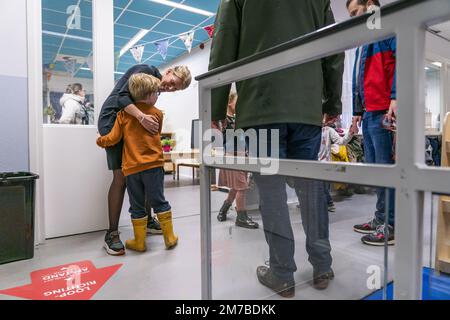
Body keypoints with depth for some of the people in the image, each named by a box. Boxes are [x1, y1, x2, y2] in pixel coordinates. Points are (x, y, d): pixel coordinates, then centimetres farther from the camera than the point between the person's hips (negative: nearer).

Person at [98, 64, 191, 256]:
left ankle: (147, 220, 19)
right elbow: (122, 96, -24)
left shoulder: (158, 88, 12)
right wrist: (142, 117, -37)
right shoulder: (147, 71, -13)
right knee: (121, 177, -15)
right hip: (112, 120, -8)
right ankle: (112, 234, -8)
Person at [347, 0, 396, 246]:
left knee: (386, 168, -8)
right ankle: (381, 219, 18)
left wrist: (395, 98, -23)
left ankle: (392, 225, 0)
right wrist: (357, 113, 22)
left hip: (385, 112, -9)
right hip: (368, 113, 9)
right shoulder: (363, 43, 28)